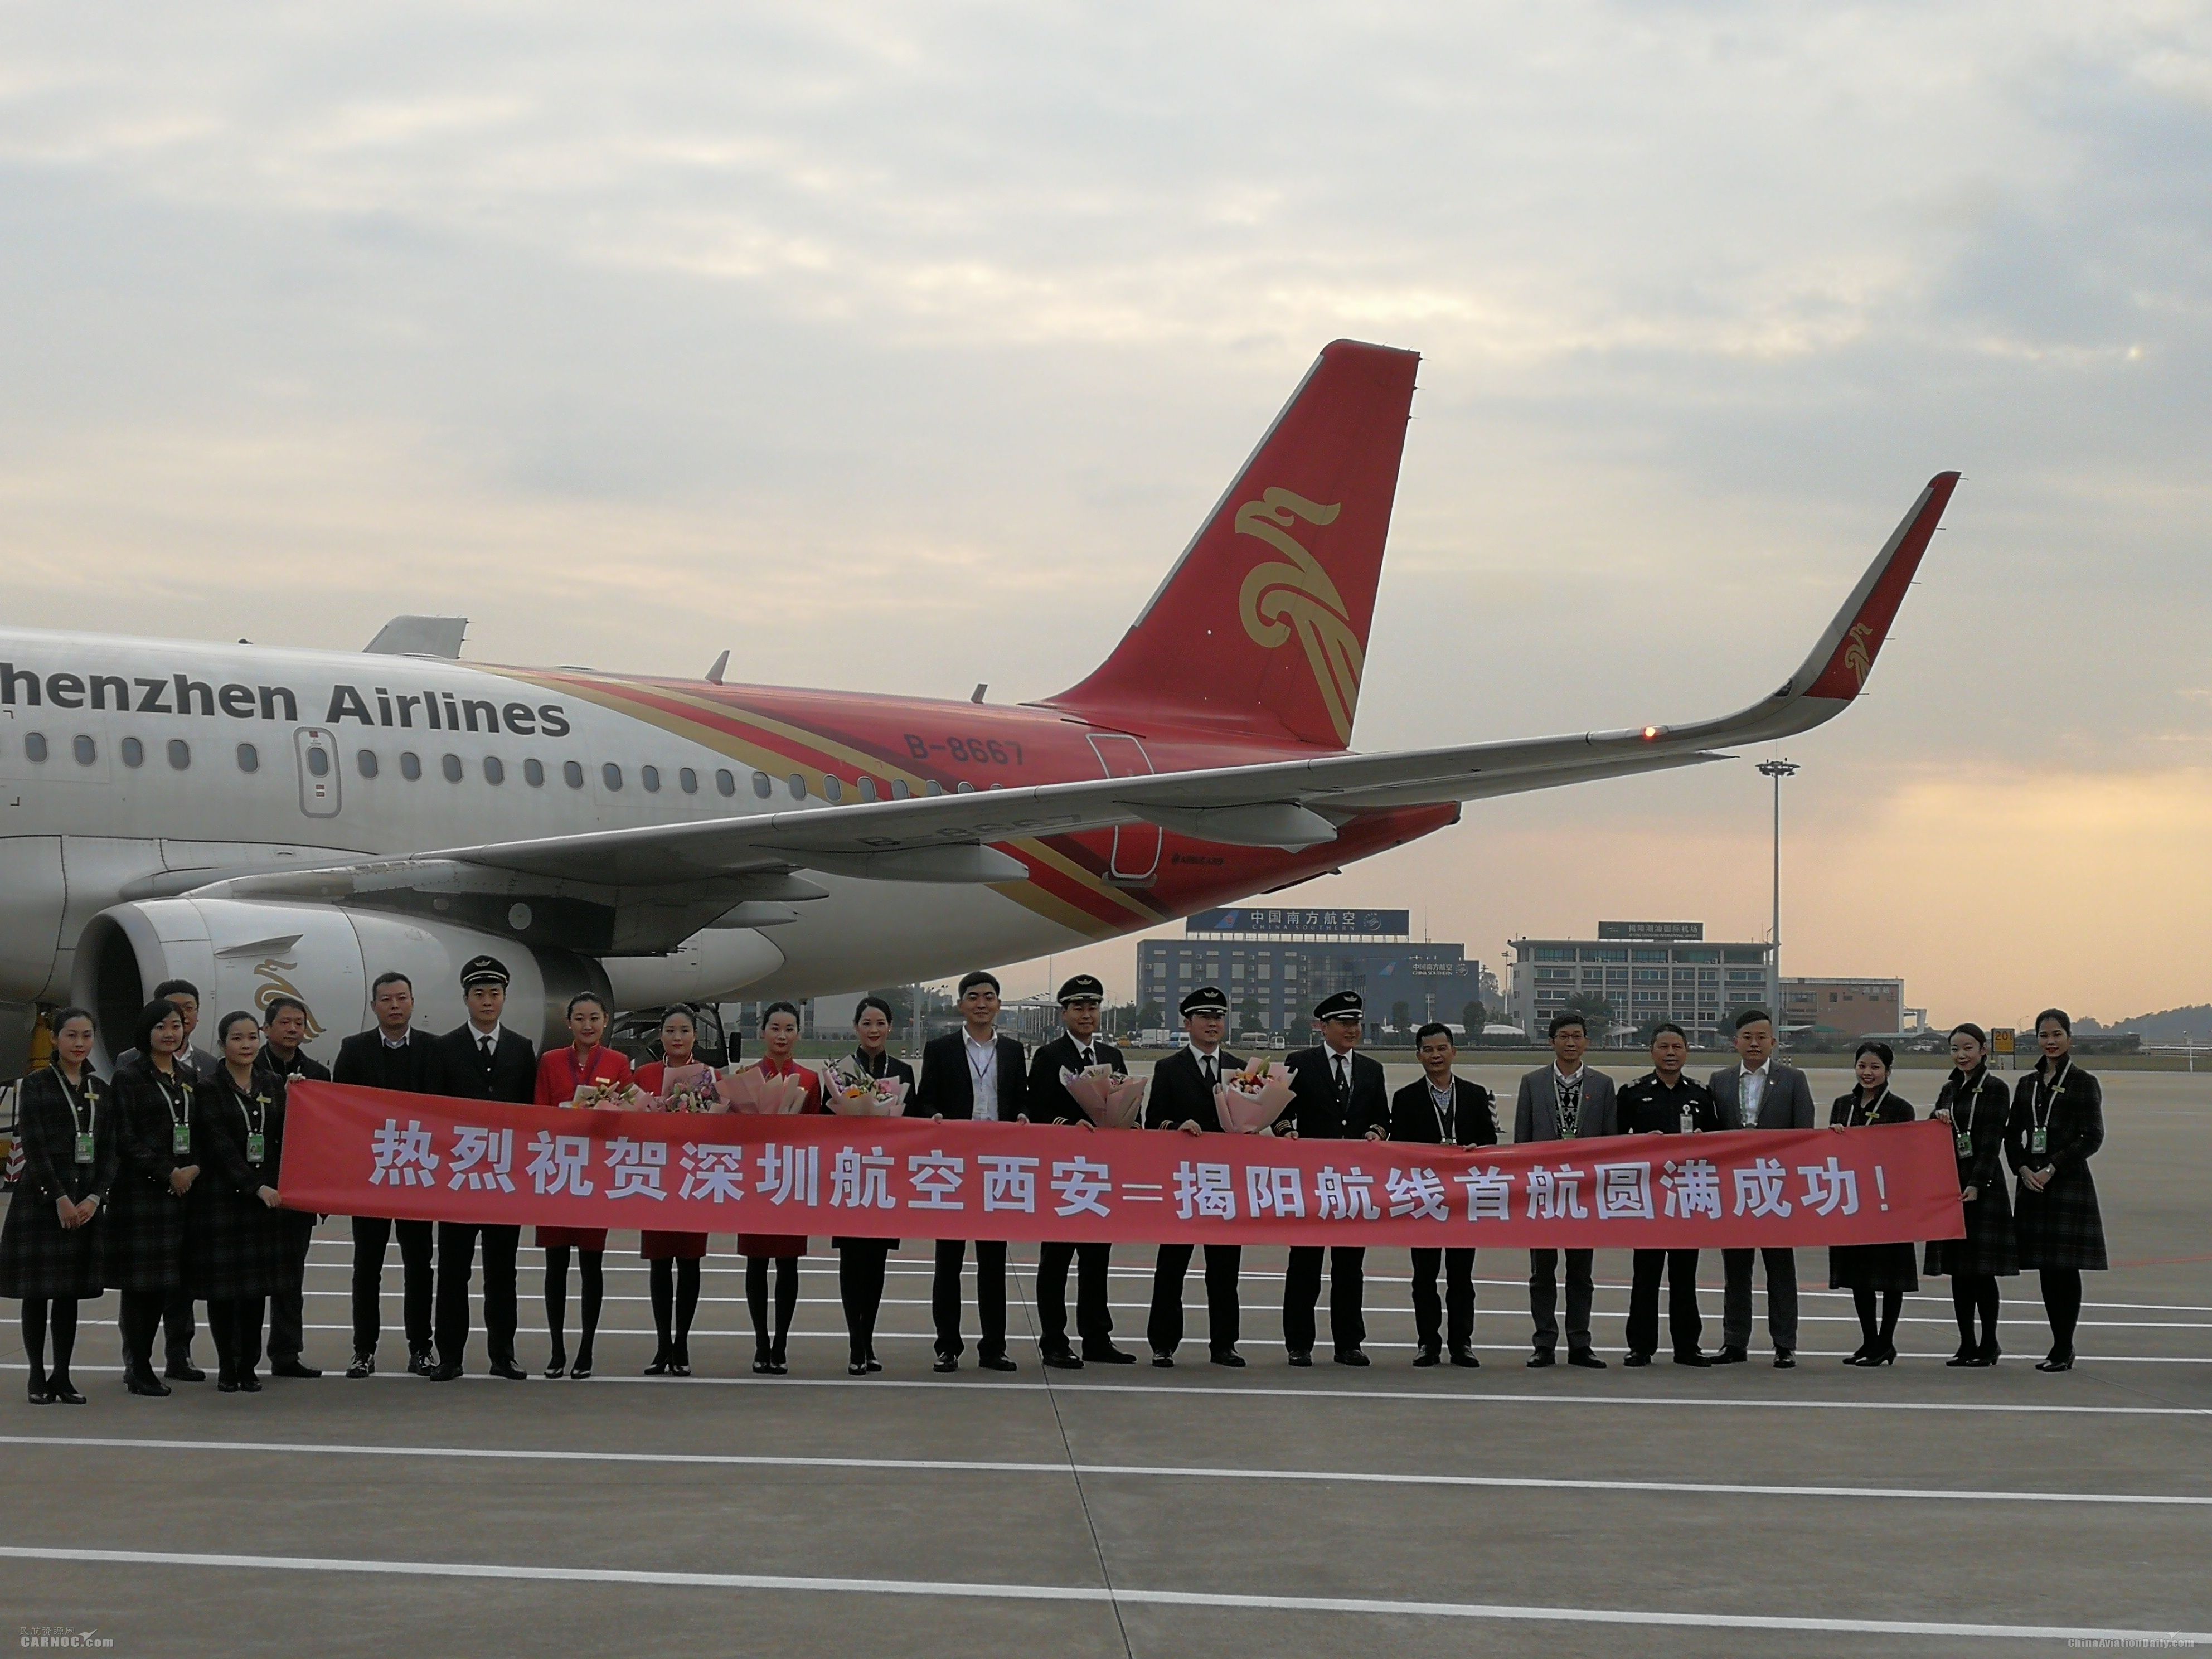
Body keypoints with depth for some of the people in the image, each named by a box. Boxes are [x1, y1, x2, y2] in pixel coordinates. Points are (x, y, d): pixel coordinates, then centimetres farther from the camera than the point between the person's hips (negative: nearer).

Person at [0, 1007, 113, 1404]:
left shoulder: (100, 1091, 11)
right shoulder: (37, 1085, -2)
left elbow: (109, 1150, 8)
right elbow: (34, 1146, -9)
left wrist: (94, 1199, -7)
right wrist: (59, 1198, -15)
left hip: (85, 1203, 4)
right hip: (41, 1199, -4)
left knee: (71, 1292, 6)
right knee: (38, 1292, 0)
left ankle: (62, 1376, 10)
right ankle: (38, 1377, 5)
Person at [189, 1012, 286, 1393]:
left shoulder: (273, 1087, 11)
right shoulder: (209, 1090, -4)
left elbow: (283, 1140, 13)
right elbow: (220, 1146, -12)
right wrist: (256, 1186, -19)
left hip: (266, 1196, 4)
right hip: (222, 1196, -4)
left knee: (256, 1285, 5)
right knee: (223, 1285, -1)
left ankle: (249, 1368, 10)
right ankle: (227, 1368, 7)